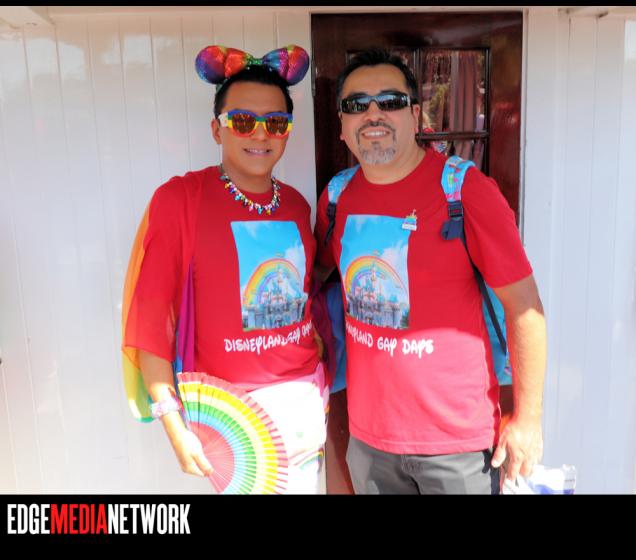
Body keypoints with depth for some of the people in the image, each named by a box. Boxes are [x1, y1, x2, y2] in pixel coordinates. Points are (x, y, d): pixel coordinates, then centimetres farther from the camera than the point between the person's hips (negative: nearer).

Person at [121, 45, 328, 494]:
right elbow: (149, 315, -13)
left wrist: (324, 387, 12)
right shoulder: (179, 198, -11)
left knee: (304, 485, 18)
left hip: (304, 397, 5)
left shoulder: (296, 204, 4)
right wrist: (173, 420, -16)